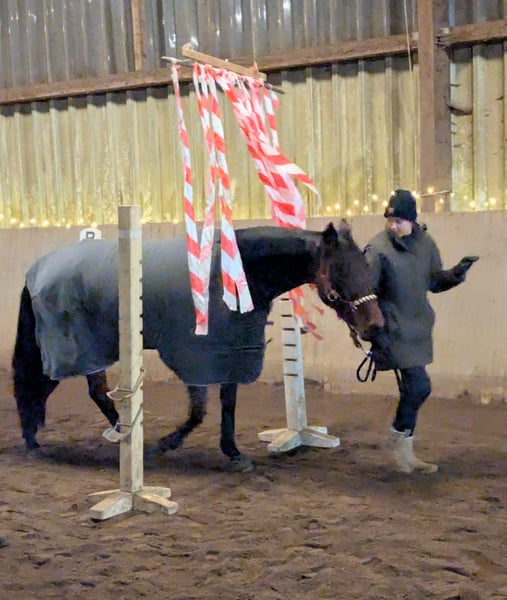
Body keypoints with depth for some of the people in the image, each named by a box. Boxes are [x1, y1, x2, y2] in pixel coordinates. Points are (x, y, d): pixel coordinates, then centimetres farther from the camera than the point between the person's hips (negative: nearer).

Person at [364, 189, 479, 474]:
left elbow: (434, 282, 11)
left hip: (419, 329, 6)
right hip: (395, 332, -6)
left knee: (415, 388, 13)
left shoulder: (426, 243, 2)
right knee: (419, 386, -9)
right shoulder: (379, 249, -16)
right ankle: (402, 446, 12)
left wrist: (456, 273, -8)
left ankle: (404, 451, 28)